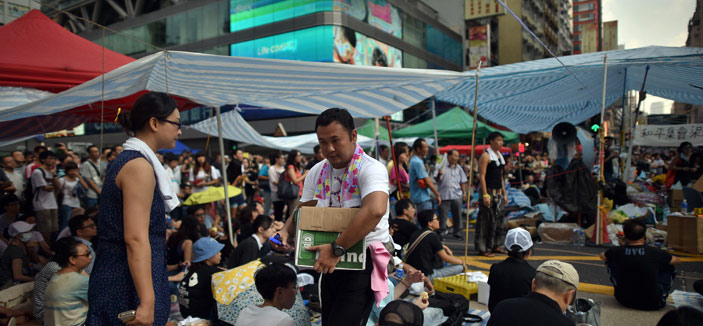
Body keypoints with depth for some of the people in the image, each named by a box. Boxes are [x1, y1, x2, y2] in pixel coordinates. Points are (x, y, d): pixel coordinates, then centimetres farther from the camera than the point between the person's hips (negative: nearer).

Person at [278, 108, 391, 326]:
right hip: (331, 261, 7)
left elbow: (375, 210, -37)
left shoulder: (371, 169, -19)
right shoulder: (317, 173, 4)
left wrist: (336, 249, -35)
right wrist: (285, 231, -9)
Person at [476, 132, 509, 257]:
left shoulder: (500, 155, 16)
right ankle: (482, 248, -1)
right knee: (486, 221, -6)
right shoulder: (486, 156, -11)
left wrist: (504, 193, 18)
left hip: (498, 193, 9)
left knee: (498, 219, 12)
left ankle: (495, 245, 23)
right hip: (488, 192, -9)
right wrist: (485, 195, -23)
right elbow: (482, 176, -17)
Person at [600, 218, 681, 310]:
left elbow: (602, 256, 15)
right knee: (668, 266, 17)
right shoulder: (655, 252, -11)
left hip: (624, 301, 1)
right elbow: (678, 261, 10)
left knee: (610, 261, 16)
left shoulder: (617, 251, -9)